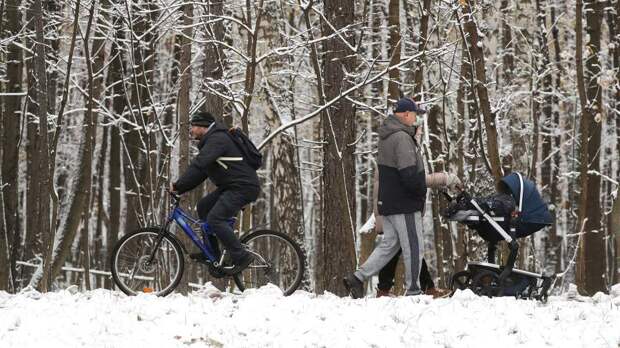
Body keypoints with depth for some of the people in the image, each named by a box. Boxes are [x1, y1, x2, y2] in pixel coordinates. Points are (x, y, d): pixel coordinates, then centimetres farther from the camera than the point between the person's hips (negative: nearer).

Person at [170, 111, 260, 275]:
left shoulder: (217, 139, -15)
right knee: (203, 206, 14)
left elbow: (198, 165, -25)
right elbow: (201, 173, 19)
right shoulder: (210, 141, 19)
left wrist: (178, 185, -22)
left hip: (244, 187, -11)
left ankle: (241, 257, -17)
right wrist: (180, 189, 9)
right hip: (230, 186, 11)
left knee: (215, 218, -19)